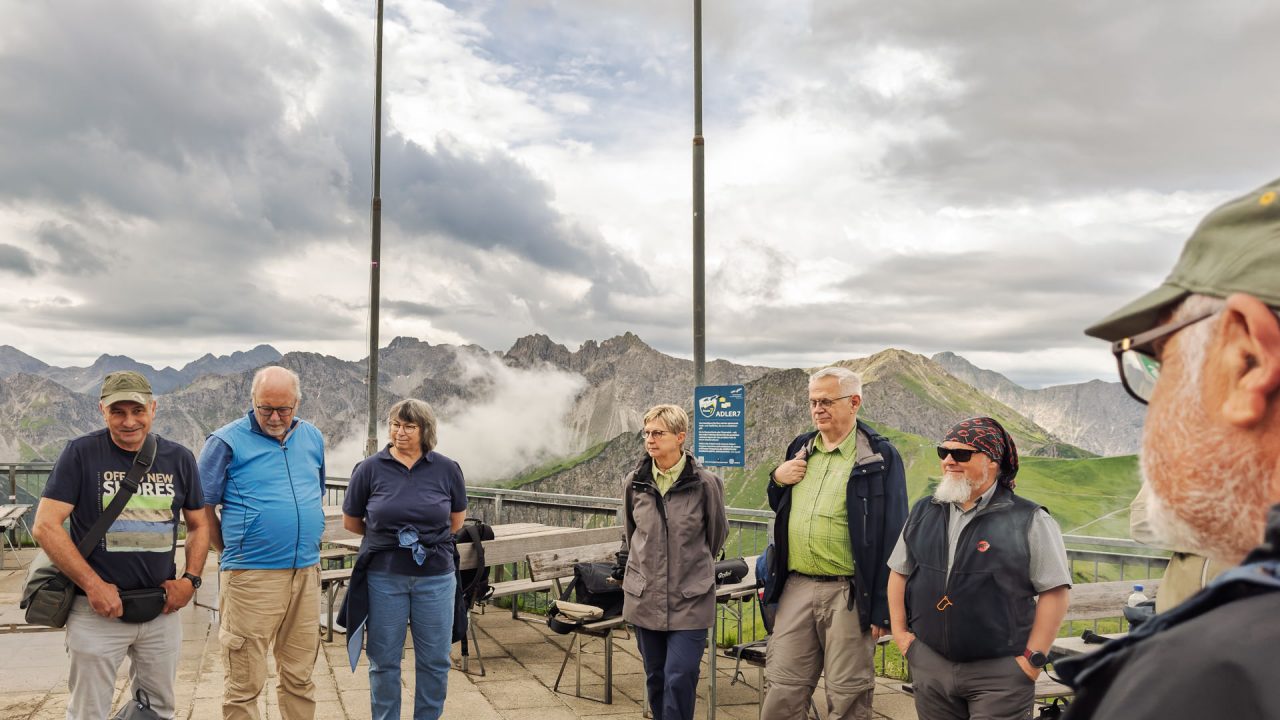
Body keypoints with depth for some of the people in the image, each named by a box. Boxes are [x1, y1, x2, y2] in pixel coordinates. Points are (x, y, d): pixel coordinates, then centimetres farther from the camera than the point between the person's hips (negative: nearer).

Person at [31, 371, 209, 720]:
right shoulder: (81, 453, -6)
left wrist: (190, 579, -1)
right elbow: (45, 526, -10)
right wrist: (93, 584, -15)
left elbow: (198, 525, 13)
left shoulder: (179, 458, 4)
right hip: (97, 611, -3)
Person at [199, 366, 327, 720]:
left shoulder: (313, 438, 10)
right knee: (245, 684, 2)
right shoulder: (227, 441, -6)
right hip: (251, 576, -5)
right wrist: (234, 553, 2)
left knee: (300, 677, 14)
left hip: (307, 572, 5)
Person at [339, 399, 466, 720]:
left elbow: (457, 518, 14)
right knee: (384, 660, 9)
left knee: (435, 660, 8)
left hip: (435, 576, 1)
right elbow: (351, 521, 7)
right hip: (384, 576, -1)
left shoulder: (446, 469, -2)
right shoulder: (370, 469, -4)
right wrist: (384, 537, 10)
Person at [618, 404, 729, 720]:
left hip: (690, 599, -3)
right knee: (655, 678, 13)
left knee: (680, 679, -7)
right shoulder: (633, 482, -1)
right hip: (644, 598, 3)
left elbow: (717, 532, 6)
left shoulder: (705, 484, -10)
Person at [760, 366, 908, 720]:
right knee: (783, 689, 10)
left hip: (848, 593, -5)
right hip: (796, 587, 5)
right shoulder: (800, 448, 11)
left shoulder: (879, 456, -7)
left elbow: (891, 535, -10)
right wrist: (778, 479, 0)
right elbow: (778, 507, 23)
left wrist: (882, 607, -13)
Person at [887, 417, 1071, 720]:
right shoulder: (923, 513, 7)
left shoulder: (1029, 521, -7)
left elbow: (1055, 591, -8)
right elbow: (899, 572, 15)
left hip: (999, 673, -4)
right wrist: (899, 631, 7)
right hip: (929, 666, 4)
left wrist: (1033, 659, -10)